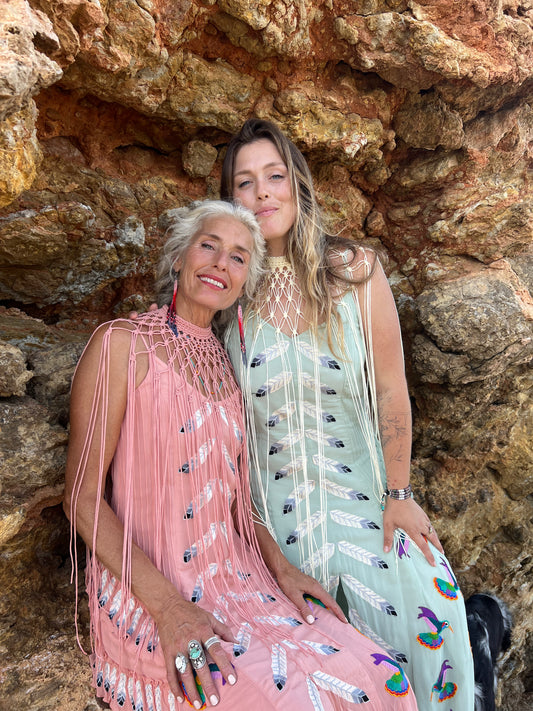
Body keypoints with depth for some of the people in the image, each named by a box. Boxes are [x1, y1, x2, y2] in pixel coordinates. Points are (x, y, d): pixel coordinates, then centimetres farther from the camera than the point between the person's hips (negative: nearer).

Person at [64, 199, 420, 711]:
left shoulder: (224, 366, 10)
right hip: (143, 597, -4)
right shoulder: (121, 345, -9)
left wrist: (282, 568, 1)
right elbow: (82, 497, -11)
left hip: (236, 582, 5)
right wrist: (168, 607, -19)